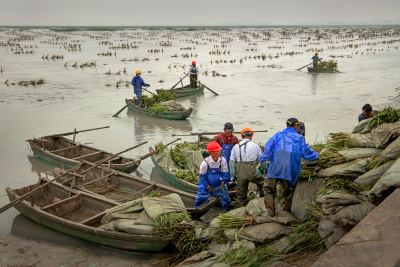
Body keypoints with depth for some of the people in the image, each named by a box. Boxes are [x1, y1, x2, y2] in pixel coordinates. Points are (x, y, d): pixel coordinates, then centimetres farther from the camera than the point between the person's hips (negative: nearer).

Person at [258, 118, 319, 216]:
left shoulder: (278, 135, 9)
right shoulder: (299, 138, 7)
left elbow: (268, 148, -1)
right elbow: (308, 153, 9)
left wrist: (261, 161, -2)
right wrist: (317, 155, 29)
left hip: (275, 168, 0)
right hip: (290, 170, 1)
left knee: (268, 189, 9)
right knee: (288, 191, 19)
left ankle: (270, 212, -1)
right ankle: (287, 211, 24)